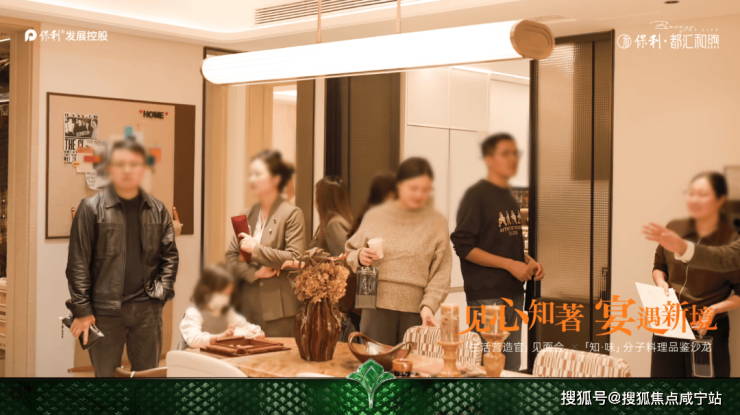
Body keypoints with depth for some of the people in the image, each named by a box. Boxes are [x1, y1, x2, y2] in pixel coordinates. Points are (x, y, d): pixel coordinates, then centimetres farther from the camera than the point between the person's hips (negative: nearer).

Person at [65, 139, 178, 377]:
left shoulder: (157, 210, 7)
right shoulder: (92, 208, -3)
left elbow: (169, 255, 9)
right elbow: (78, 262, -5)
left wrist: (160, 292, -3)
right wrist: (81, 310, -8)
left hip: (147, 310, 3)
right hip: (105, 310, -3)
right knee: (106, 374, 7)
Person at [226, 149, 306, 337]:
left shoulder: (292, 214, -5)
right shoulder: (246, 215, 13)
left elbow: (294, 259, -13)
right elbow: (231, 257, 10)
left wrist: (256, 249, -15)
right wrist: (254, 272, -8)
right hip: (247, 306, 5)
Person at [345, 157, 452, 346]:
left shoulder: (437, 222, 5)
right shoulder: (375, 217, 9)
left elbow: (440, 274, 2)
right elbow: (350, 254, 16)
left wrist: (428, 305, -11)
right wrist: (359, 257, -7)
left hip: (415, 311, -1)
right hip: (377, 308, 1)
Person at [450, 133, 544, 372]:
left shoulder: (510, 198, 15)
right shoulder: (477, 195, -10)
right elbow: (463, 246, -16)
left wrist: (529, 262, 5)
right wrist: (510, 264, -18)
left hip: (514, 294, 8)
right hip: (487, 296, -8)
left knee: (512, 366, 12)